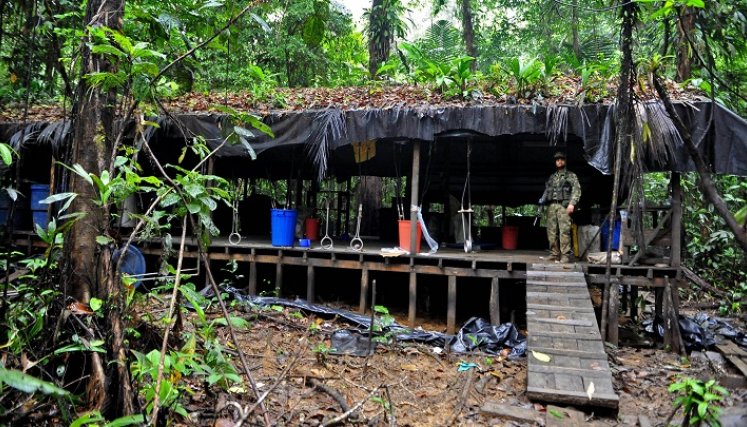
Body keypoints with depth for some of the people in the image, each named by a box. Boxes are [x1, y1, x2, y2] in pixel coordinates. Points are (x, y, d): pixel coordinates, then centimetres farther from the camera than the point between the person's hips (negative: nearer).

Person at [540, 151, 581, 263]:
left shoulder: (571, 175, 11)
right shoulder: (552, 177, 25)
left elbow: (576, 190, 1)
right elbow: (547, 190, 23)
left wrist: (572, 203, -13)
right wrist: (542, 200, 3)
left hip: (563, 205, -5)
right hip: (551, 205, 5)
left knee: (564, 231, -14)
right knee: (551, 231, 0)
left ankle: (566, 255, -15)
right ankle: (554, 254, 5)